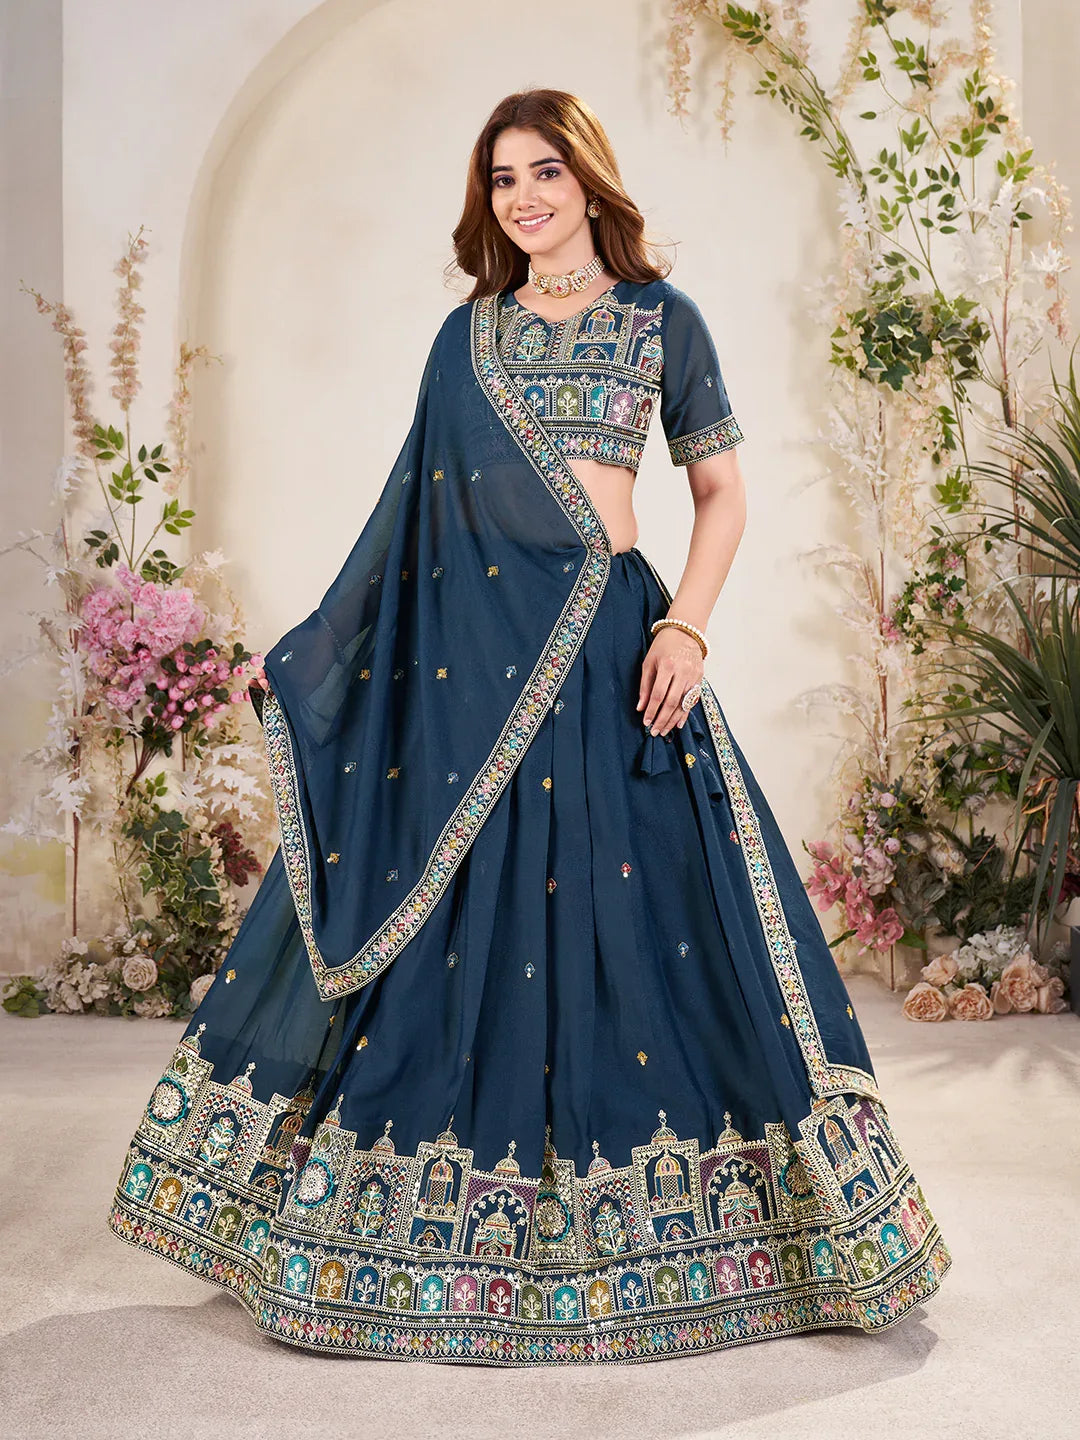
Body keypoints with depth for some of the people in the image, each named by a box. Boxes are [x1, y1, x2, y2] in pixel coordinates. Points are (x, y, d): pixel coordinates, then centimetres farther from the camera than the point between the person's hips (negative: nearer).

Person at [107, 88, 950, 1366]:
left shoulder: (659, 317, 6)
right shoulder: (467, 336, 13)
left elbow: (722, 493, 6)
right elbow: (421, 504, 15)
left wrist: (687, 626, -9)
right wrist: (316, 651, 11)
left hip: (605, 642, -2)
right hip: (469, 647, 3)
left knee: (629, 903, -2)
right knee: (448, 907, 5)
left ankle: (621, 1208, 15)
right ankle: (443, 1229, 21)